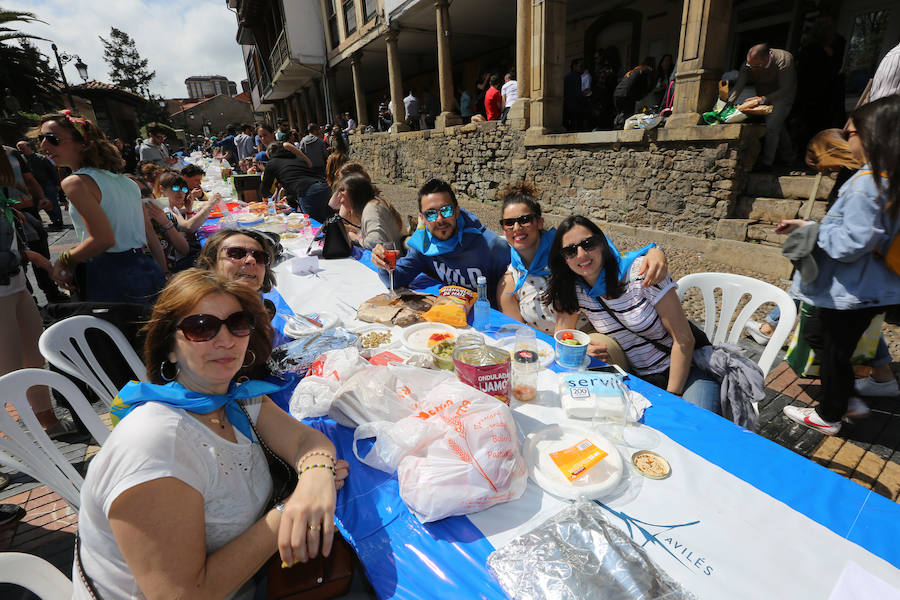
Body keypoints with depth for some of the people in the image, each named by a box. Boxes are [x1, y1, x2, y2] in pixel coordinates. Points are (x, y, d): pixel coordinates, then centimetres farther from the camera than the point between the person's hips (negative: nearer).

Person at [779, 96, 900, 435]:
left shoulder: (866, 183, -25)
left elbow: (849, 245, -27)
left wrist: (814, 230, -11)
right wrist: (808, 227, 9)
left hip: (852, 292, -10)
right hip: (873, 289, 10)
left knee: (834, 352, 8)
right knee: (816, 333, 25)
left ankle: (829, 416, 29)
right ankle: (847, 400, 36)